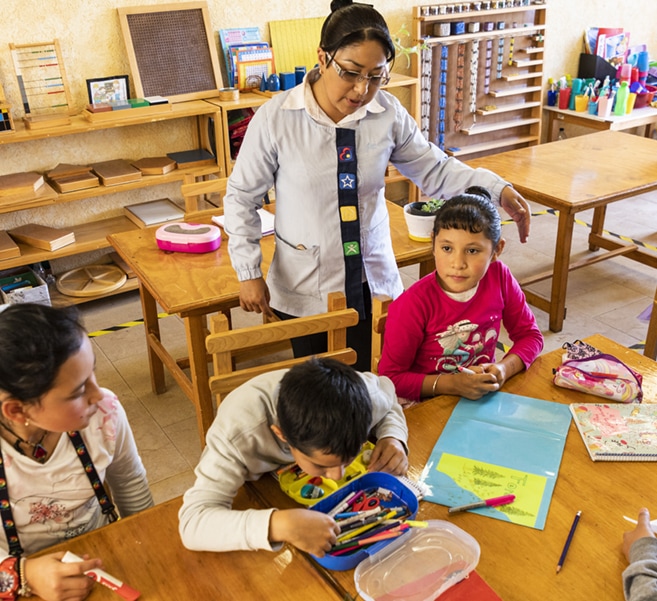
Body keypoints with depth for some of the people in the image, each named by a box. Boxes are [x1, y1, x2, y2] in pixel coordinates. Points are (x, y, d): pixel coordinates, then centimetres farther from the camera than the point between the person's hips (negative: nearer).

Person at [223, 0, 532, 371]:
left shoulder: (389, 114, -7)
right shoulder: (276, 118, -14)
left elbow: (435, 169, 5)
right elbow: (242, 197, -4)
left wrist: (497, 190, -9)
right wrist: (249, 273, -6)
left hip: (373, 283, 2)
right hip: (304, 290, -2)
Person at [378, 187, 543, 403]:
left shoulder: (499, 277, -9)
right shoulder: (414, 304, -21)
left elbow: (530, 335, 4)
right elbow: (390, 377, -14)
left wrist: (504, 369, -16)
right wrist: (452, 384, -24)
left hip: (485, 395, 5)